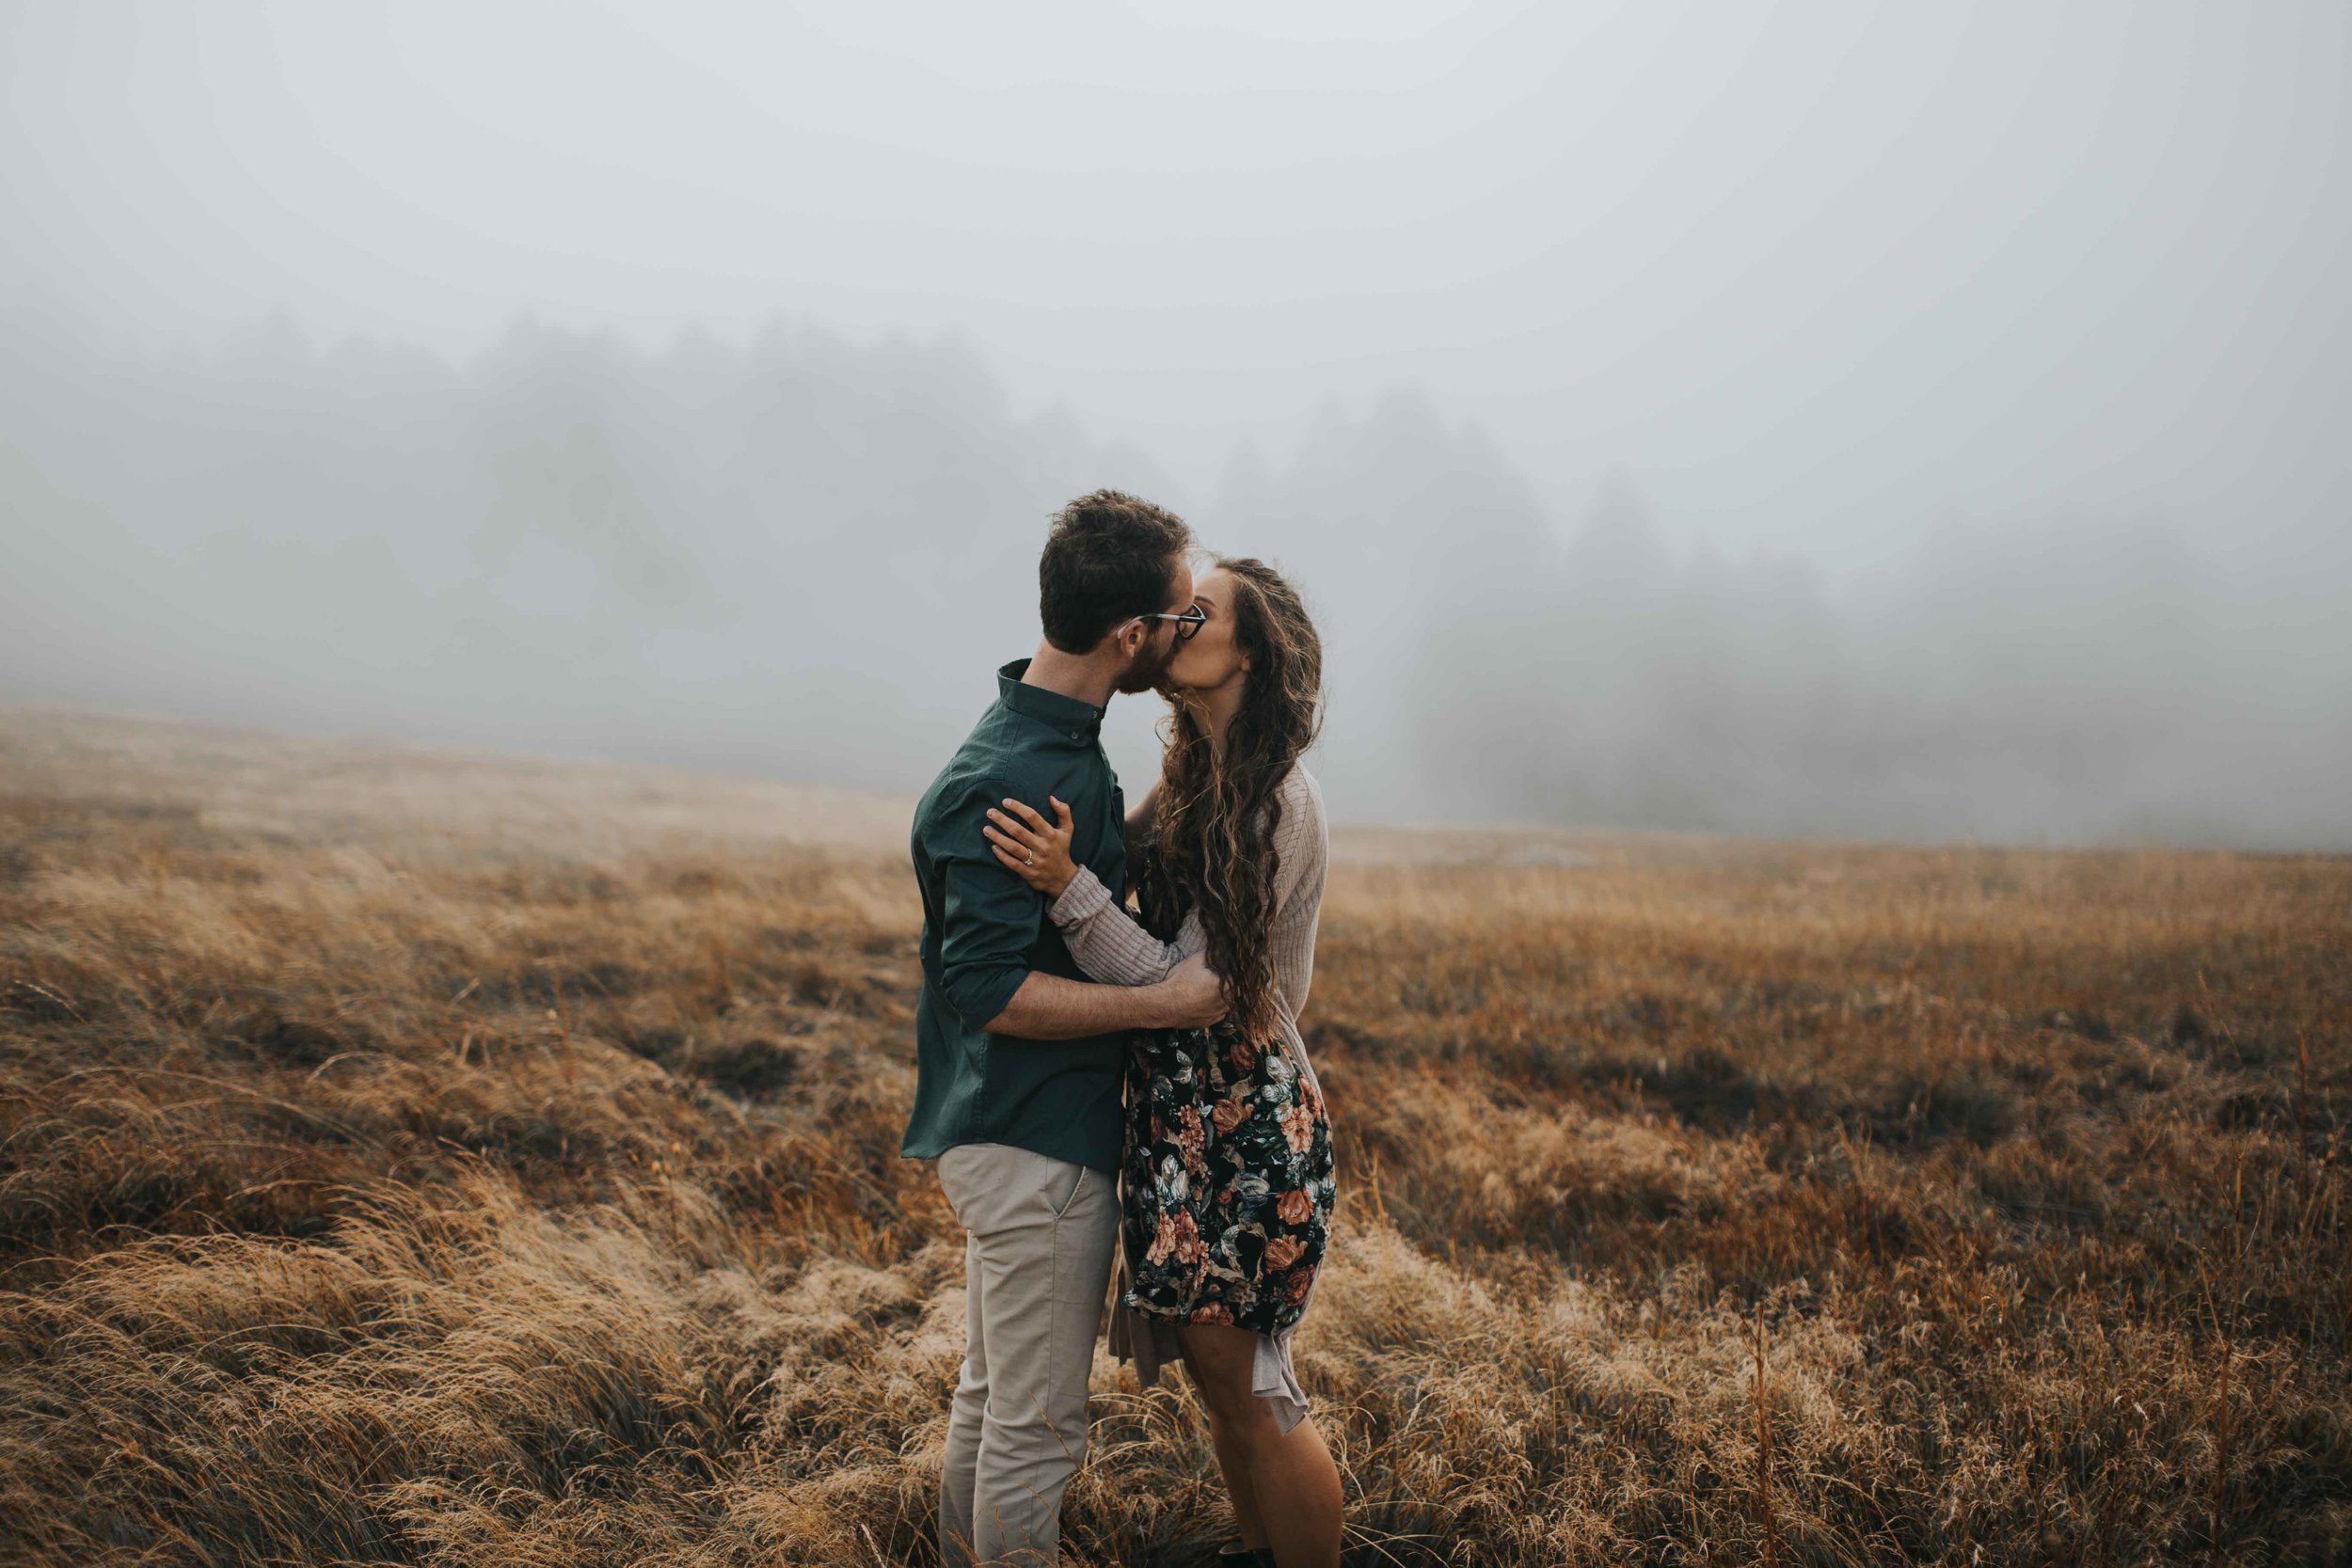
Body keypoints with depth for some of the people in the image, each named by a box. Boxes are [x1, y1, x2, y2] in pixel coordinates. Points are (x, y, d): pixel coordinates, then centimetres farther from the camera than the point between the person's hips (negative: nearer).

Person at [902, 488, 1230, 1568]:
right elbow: (990, 989, -26)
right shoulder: (1011, 783, -25)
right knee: (1038, 1422, 2)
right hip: (1037, 1145, -11)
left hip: (1011, 1134, 11)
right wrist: (1163, 1005, -21)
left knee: (992, 1396, 23)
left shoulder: (1060, 743, 9)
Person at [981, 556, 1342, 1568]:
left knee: (1247, 1389, 1)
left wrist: (1066, 887, -31)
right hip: (1181, 1115, 9)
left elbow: (1191, 984, -23)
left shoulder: (1278, 803, -19)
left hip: (1245, 1124, -9)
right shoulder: (1193, 782, 9)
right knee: (1215, 1370, 20)